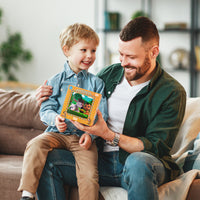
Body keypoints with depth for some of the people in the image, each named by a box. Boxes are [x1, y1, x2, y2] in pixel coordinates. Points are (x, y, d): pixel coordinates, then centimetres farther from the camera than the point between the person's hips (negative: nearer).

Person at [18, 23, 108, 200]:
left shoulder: (96, 83, 9)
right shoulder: (55, 82, 8)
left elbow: (101, 115, 4)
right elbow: (46, 110, 4)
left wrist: (91, 134, -13)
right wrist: (55, 119, -19)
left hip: (83, 136, -1)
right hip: (57, 134, 1)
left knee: (89, 173, -22)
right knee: (35, 145, -26)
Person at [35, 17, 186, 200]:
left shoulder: (173, 92, -6)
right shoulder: (109, 74, 10)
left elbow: (156, 147, -12)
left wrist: (108, 135, -21)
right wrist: (48, 100, 4)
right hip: (102, 161, 5)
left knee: (138, 162, -42)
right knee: (46, 159, -18)